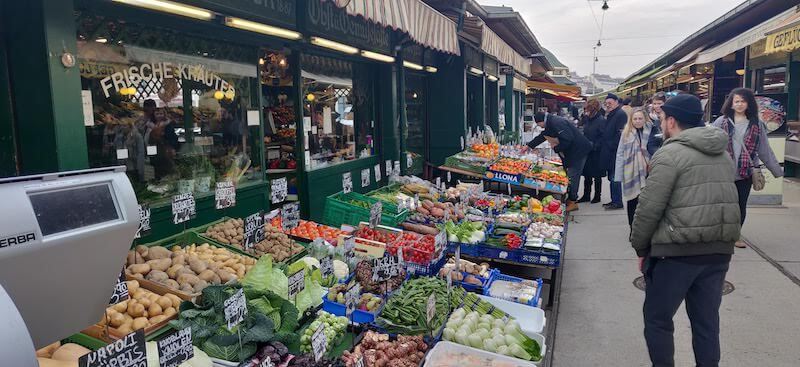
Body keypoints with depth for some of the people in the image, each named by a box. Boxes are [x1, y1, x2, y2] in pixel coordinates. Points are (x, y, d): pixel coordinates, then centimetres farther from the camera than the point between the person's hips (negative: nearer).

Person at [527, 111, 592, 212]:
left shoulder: (557, 123, -21)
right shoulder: (551, 124, 13)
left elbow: (567, 139, -27)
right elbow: (541, 137, 26)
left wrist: (556, 148, -14)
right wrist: (529, 146, 28)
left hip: (578, 150, -11)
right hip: (571, 151, 11)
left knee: (573, 176, -6)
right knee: (570, 175, 13)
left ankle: (573, 202, 0)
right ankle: (570, 199, 20)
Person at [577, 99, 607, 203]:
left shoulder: (601, 120, -15)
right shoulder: (588, 119, 6)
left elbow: (603, 137, -19)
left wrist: (594, 145, -20)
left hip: (597, 153, -7)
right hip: (587, 151, 7)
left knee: (597, 176, 6)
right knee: (587, 175, 12)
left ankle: (597, 196, 19)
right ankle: (586, 195, 21)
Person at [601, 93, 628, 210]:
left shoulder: (621, 114, -12)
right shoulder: (610, 115, 18)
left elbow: (620, 134, -20)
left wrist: (612, 146, -18)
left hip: (615, 152, -10)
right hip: (609, 152, 10)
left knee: (614, 177, -6)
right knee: (611, 177, 14)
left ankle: (617, 202, 0)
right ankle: (614, 200, 21)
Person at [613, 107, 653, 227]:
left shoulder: (650, 131, -3)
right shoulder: (626, 133, -1)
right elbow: (620, 154, -2)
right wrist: (619, 175, -6)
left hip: (646, 172, -1)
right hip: (631, 173, 1)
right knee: (632, 202, 12)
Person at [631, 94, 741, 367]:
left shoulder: (670, 154, -12)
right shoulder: (723, 154, 12)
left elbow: (649, 208, -14)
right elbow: (725, 200, 14)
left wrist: (640, 247, -3)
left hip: (677, 252, -7)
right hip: (719, 250, 7)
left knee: (657, 319, 8)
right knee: (707, 320, 15)